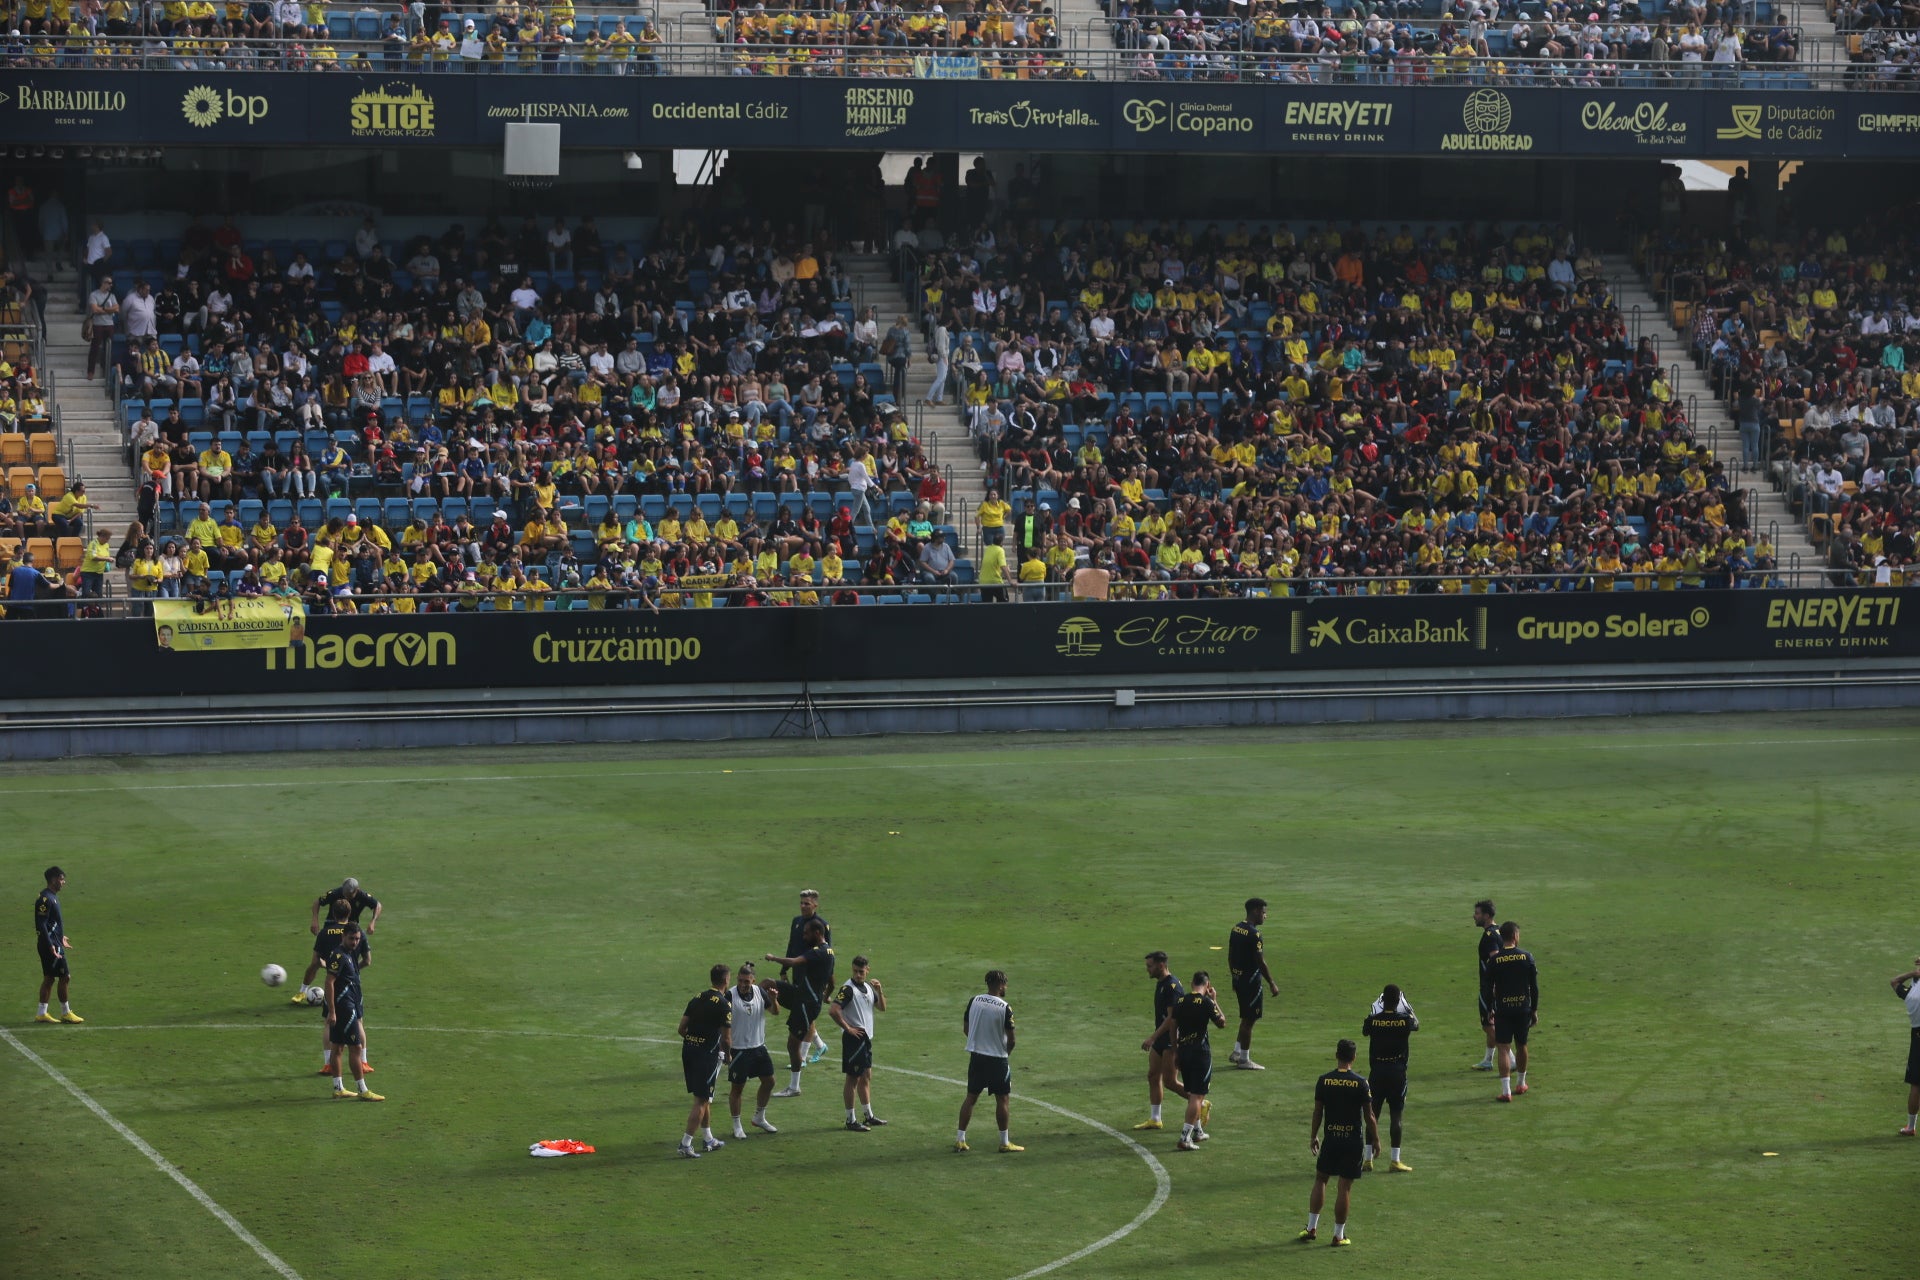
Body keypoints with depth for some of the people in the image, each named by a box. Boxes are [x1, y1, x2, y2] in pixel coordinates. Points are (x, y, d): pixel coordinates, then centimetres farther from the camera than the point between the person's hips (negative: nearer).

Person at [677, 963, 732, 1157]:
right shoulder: (724, 1005, -11)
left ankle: (708, 1139, 30)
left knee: (704, 1097, 20)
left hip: (688, 1050, 7)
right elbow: (725, 1037, -11)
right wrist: (727, 1055, 7)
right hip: (707, 1054, -7)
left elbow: (681, 1029, 7)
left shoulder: (697, 999, 8)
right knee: (701, 1101, -2)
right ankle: (686, 1144, -6)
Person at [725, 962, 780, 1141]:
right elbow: (724, 1023, -16)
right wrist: (726, 1051, -21)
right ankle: (737, 1126, 15)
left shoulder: (760, 992, -1)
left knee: (768, 1081, 12)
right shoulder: (730, 996, -17)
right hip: (738, 1050, -6)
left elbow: (775, 1011, 6)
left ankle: (759, 1118, 31)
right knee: (738, 1087, 2)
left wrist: (773, 1000, -17)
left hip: (758, 1046, 6)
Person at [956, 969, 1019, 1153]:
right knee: (1003, 1100, 6)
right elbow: (1011, 1039, -13)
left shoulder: (973, 1001, 0)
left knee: (971, 1097, 11)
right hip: (998, 1058, -4)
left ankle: (960, 1139, 9)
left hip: (976, 1056, 4)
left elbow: (966, 1028, 8)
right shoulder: (1005, 1008, -14)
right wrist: (1007, 1052, 7)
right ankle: (1005, 1142, 10)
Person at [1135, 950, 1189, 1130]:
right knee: (1153, 1076, 9)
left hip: (1172, 1040, -10)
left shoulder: (1172, 986, -20)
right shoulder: (1161, 983, 11)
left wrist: (1153, 1038, -26)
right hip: (1161, 1039, 10)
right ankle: (1154, 1119, 15)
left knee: (1169, 1082, -6)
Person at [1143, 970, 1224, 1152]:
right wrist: (1215, 1001, 6)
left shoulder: (1180, 1001, 5)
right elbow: (1221, 1022, -1)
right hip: (1200, 1051, -6)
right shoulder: (1206, 1002, -11)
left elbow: (1172, 1026, 10)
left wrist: (1175, 1049, 20)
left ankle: (1198, 1131, 34)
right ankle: (1185, 1138, -15)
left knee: (1192, 1094, 21)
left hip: (1183, 1050, 6)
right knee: (1197, 1096, -6)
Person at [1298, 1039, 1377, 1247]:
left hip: (1331, 1140, 2)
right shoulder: (1361, 1083, -10)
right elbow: (1369, 1116, -7)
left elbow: (1317, 1111, 2)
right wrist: (1376, 1139, 6)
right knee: (1345, 1187, 4)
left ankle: (1312, 1228, 15)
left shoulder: (1324, 1081, -4)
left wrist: (1313, 1136, 14)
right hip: (1353, 1142, -2)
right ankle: (1339, 1235, 9)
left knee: (1320, 1179, 18)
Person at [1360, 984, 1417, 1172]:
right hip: (1398, 1072, -1)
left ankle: (1368, 1159, 8)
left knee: (1373, 1115, 8)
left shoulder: (1373, 1020, -8)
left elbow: (1364, 1031, 15)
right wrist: (1408, 1010, 28)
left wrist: (1372, 1012, 26)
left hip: (1377, 1072, 1)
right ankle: (1395, 1161, 3)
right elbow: (1416, 1025, 14)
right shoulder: (1405, 1020, -9)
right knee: (1396, 1115, 3)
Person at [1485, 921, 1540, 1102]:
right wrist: (1534, 1010, 11)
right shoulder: (1526, 957, -3)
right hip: (1523, 1009, 2)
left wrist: (1489, 1010, 8)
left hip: (1502, 1010, -2)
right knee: (1521, 1046, 19)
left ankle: (1506, 1091, -12)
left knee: (1503, 1048, -3)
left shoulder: (1494, 961, -8)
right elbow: (1534, 986, 1)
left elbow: (1486, 989, -5)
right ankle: (1522, 1083, 35)